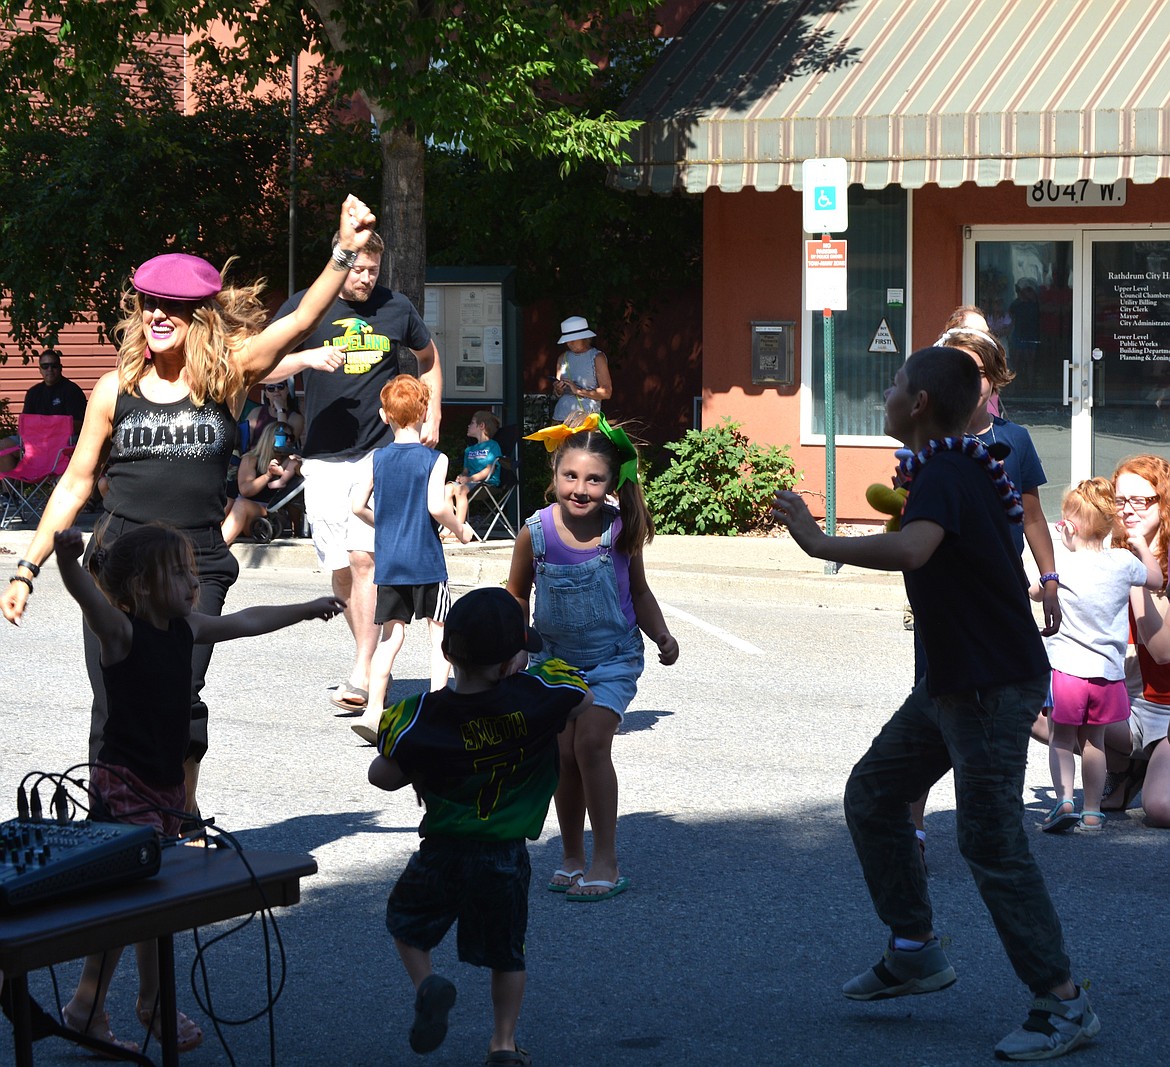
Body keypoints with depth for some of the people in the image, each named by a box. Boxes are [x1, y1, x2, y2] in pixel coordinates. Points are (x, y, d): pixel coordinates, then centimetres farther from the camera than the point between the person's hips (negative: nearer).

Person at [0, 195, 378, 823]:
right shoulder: (116, 390, 4)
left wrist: (345, 253, -24)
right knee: (115, 711, 1)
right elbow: (77, 482, 11)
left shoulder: (227, 375, 0)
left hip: (196, 566, -2)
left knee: (177, 700, -12)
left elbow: (300, 321, -11)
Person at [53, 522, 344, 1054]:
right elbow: (87, 595, -35)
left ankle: (154, 1001, 24)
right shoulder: (121, 632, -14)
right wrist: (67, 557, -56)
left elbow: (246, 622, 24)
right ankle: (86, 1006, -5)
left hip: (166, 784, 8)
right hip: (122, 784, -8)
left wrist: (307, 609, 34)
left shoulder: (185, 629, 9)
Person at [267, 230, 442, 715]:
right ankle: (372, 658, 21)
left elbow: (429, 357, 25)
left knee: (364, 556, -16)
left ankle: (362, 673, -16)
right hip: (323, 456, 1)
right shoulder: (305, 307, 1)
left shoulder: (397, 309, 6)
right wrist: (307, 357, -19)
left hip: (381, 451, -1)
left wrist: (432, 416, 15)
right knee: (340, 569, 4)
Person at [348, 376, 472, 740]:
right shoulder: (434, 459, -7)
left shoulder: (378, 459, 3)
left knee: (391, 634, 7)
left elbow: (357, 505, 0)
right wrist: (460, 529, 1)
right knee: (439, 629, 9)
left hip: (387, 561, 3)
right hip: (425, 560, -3)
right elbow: (436, 506, -17)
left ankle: (374, 709, -4)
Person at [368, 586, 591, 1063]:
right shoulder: (536, 694, -15)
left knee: (406, 920, 24)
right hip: (506, 855, 1)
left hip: (442, 852, -1)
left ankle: (427, 983, 0)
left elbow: (382, 776, -10)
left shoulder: (421, 715, -16)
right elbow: (584, 702, 5)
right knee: (506, 953, 18)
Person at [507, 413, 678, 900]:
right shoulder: (536, 532, -13)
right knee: (563, 754, 4)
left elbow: (638, 592, 3)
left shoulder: (620, 530, -13)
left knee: (591, 741, -17)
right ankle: (572, 859, 21)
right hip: (558, 657, 2)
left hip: (613, 658, -2)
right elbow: (517, 595, 4)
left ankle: (606, 861, -11)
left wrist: (662, 636, -9)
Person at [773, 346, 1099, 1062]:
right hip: (949, 681, 10)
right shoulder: (967, 468, 10)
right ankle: (916, 951, 22)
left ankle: (1065, 1003, -2)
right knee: (873, 794, 15)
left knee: (992, 843, -7)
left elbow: (911, 549, -40)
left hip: (992, 688, -10)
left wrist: (820, 544, -31)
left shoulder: (943, 474, -21)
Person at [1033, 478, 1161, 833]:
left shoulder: (1061, 567, -10)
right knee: (1094, 740, 15)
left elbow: (1035, 593, 10)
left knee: (1061, 738, 10)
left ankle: (1064, 799, -9)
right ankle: (1092, 811, 17)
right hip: (1108, 671, 3)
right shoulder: (1123, 564, -3)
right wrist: (1141, 545, 27)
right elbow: (1156, 580, 16)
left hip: (1067, 668, -3)